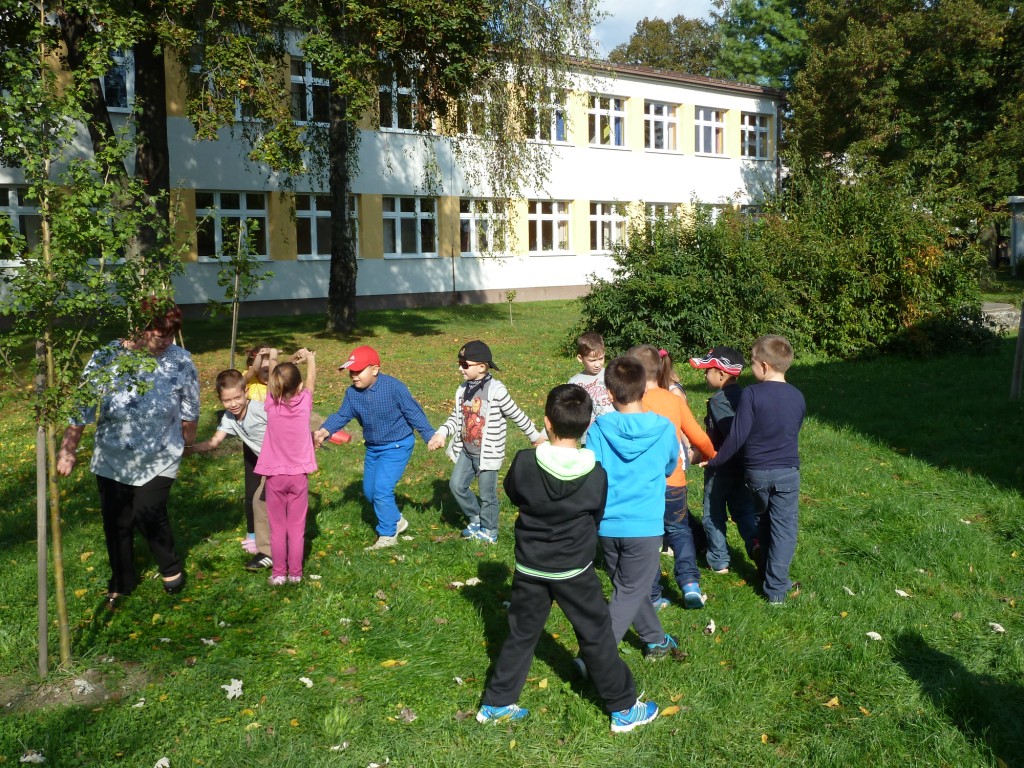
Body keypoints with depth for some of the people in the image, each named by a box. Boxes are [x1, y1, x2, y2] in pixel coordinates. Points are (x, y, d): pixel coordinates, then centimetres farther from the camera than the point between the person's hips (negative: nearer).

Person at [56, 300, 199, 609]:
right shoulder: (104, 359, -15)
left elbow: (189, 411, -1)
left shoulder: (181, 362, -14)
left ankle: (172, 568, 19)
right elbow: (82, 408, -9)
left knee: (148, 514, -12)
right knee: (116, 522, 11)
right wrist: (67, 450, -6)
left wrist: (187, 441, 10)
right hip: (112, 461, 2)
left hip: (159, 460, -2)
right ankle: (121, 583, 35)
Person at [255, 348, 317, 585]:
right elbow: (311, 380, 9)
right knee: (297, 527, 9)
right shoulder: (304, 403, -10)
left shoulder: (272, 404, -10)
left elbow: (272, 380, 9)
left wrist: (273, 359, 26)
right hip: (299, 475, 0)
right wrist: (309, 357, 26)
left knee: (277, 527, 10)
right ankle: (295, 572, 15)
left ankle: (278, 573, 14)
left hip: (275, 475, 0)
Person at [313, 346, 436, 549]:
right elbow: (342, 415, -4)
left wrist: (429, 436, -17)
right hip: (373, 447, 7)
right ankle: (396, 520, 38)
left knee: (382, 490, -14)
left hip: (397, 446, -7)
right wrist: (324, 431, -23)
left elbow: (414, 413, -16)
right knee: (369, 491, 15)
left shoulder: (394, 387, -22)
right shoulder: (352, 393, -5)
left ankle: (387, 535, 6)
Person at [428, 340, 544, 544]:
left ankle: (488, 531, 26)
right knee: (456, 485, 7)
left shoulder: (496, 390, -19)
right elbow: (455, 417, 9)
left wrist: (535, 437, 0)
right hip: (466, 451, 6)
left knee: (487, 494, 5)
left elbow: (517, 415, -10)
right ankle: (475, 518, 29)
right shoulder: (462, 390, 2)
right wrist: (441, 433, -8)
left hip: (488, 453, -6)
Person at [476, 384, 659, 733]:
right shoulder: (596, 474, -16)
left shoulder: (524, 462, -17)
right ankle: (624, 708, 25)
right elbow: (596, 519, -1)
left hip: (529, 568, 1)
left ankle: (497, 704, 27)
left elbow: (513, 493, 3)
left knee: (521, 635, 17)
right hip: (575, 571, -1)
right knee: (596, 637, 13)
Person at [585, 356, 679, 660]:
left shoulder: (599, 429, -9)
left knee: (629, 587, 22)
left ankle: (655, 640, 40)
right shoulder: (664, 429, -7)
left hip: (607, 526, 2)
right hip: (645, 526, -2)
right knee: (628, 595, 6)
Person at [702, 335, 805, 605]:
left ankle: (765, 574, 33)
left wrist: (715, 461, -4)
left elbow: (737, 436, -15)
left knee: (763, 522, 20)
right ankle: (776, 588, 5)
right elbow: (793, 433, 12)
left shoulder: (751, 394, -15)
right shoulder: (797, 397, 0)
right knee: (783, 527, 5)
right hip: (787, 471, 1)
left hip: (755, 471, -1)